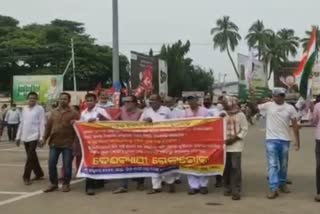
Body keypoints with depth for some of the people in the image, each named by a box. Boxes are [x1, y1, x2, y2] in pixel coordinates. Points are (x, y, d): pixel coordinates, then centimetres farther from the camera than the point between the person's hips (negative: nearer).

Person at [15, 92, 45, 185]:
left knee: (30, 157, -9)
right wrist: (18, 136, 13)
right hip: (25, 136, 6)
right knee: (32, 157, 12)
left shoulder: (40, 109, -4)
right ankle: (39, 174, 24)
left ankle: (26, 177, -5)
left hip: (34, 136, -6)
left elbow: (42, 124, -8)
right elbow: (21, 123, 16)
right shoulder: (24, 109, 13)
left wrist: (41, 137, -15)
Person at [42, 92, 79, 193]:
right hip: (54, 142, 4)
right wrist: (45, 138, 10)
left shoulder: (74, 113, -1)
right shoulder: (54, 112, 11)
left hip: (67, 143, -4)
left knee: (67, 165, 1)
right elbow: (48, 126, 13)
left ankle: (66, 184, 15)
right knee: (51, 164, 3)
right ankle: (53, 183, 16)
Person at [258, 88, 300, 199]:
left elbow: (295, 125, 4)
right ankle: (274, 189, -8)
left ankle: (282, 184, 33)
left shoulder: (290, 108, 1)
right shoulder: (268, 106, -3)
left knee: (283, 165, 15)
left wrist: (297, 140, 2)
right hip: (271, 140, -2)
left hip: (285, 140, 2)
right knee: (272, 165, -6)